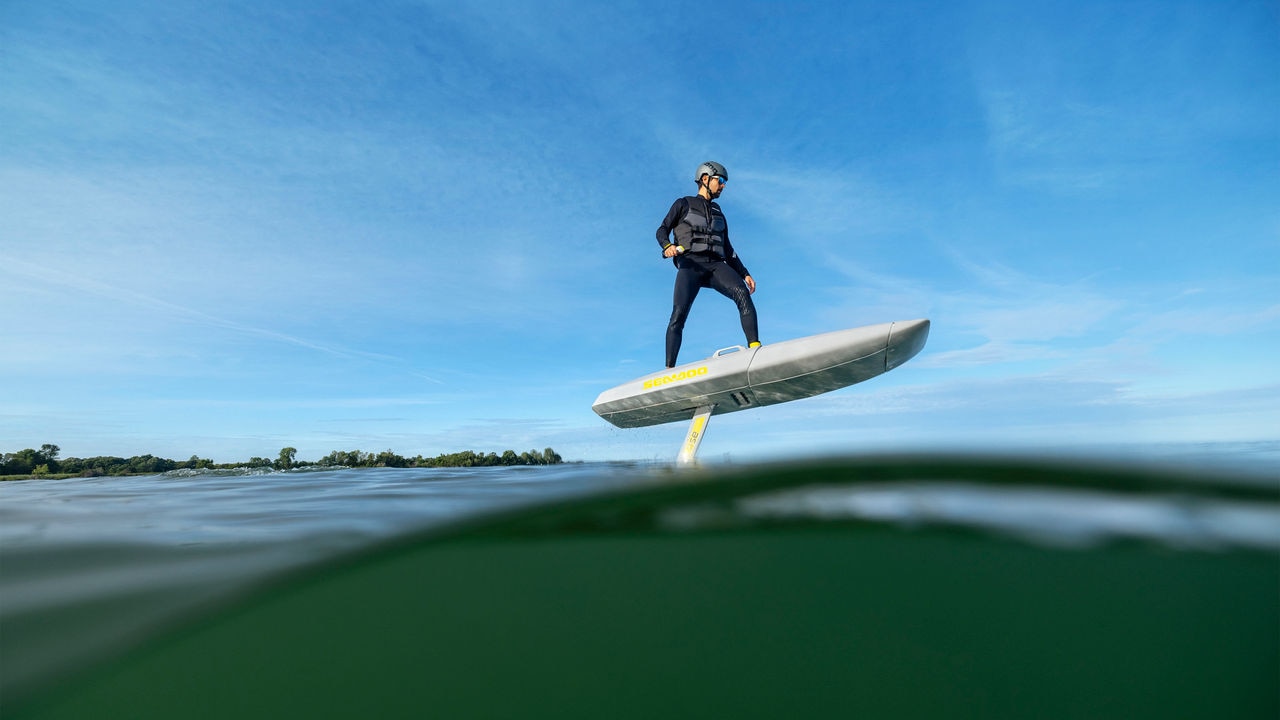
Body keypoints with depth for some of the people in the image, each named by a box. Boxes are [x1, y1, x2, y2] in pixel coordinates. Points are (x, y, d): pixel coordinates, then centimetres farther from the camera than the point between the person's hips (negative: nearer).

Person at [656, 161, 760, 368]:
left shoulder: (719, 214, 31)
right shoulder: (683, 204, 18)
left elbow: (728, 250, 29)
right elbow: (662, 230, 9)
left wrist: (745, 273, 18)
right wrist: (668, 246, -15)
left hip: (716, 265, 4)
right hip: (691, 265, -4)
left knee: (742, 292, -26)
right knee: (678, 315, -19)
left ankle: (755, 348, -34)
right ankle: (669, 368, -17)